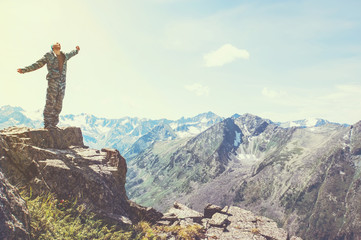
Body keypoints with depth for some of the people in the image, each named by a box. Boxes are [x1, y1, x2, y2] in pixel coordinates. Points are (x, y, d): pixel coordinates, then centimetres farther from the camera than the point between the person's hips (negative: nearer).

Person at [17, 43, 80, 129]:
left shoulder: (65, 56, 19)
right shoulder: (48, 55, 6)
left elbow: (70, 54, 44)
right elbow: (37, 65, 6)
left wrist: (76, 50, 60)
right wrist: (24, 70, 1)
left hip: (62, 82, 5)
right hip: (53, 81, -5)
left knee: (58, 105, 3)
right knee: (50, 103, -9)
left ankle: (54, 124, 9)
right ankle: (47, 124, -5)